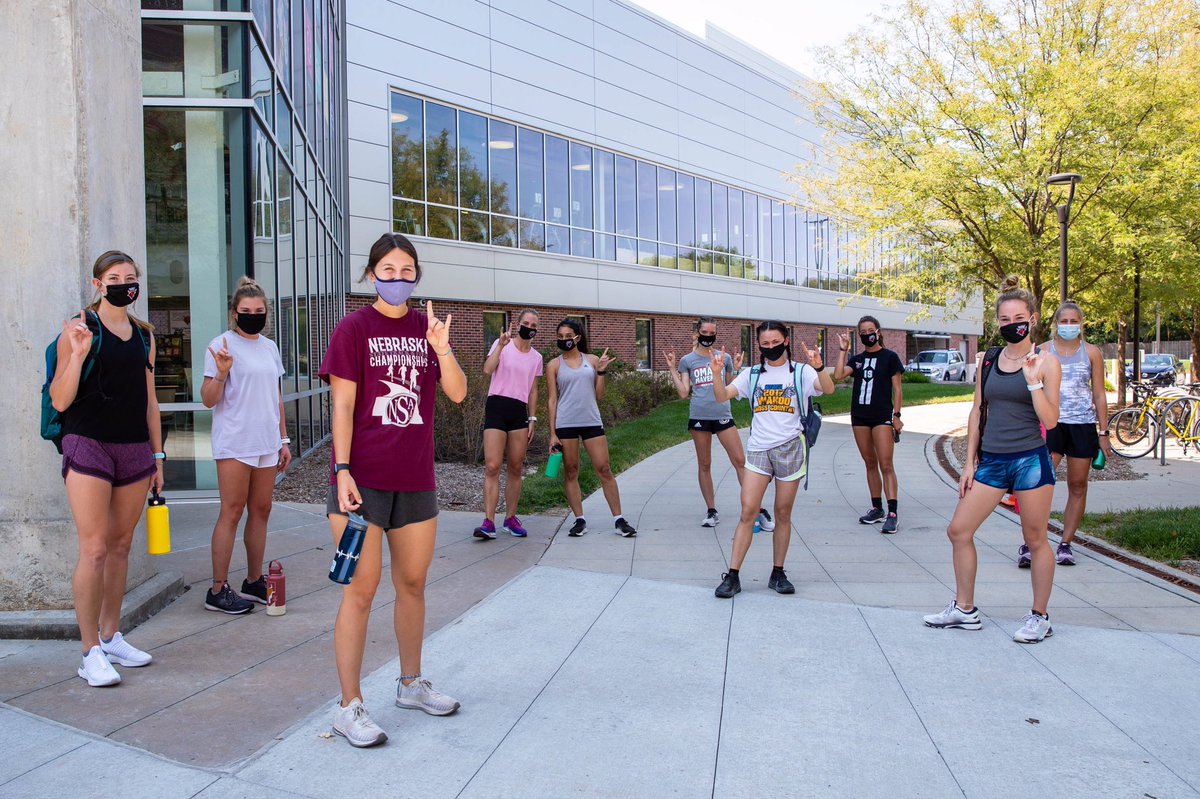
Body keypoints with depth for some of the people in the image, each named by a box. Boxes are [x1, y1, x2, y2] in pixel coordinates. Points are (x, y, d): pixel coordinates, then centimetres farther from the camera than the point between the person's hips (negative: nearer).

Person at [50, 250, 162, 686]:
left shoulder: (144, 334, 12)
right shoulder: (78, 328, -2)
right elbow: (59, 401, -6)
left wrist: (157, 455, 15)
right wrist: (78, 355, -20)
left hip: (135, 450, 5)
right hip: (88, 446, -5)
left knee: (120, 547, 10)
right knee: (94, 550, -7)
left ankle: (111, 637, 21)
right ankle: (91, 652, 2)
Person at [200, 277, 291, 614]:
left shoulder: (270, 347, 15)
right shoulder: (222, 345, -4)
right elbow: (208, 399, -7)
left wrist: (283, 439, 18)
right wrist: (221, 374, -25)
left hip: (266, 443, 6)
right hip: (234, 443, -6)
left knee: (260, 511, 9)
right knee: (232, 512, -6)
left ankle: (254, 581, 19)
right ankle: (218, 590, 1)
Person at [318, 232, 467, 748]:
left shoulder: (426, 327, 9)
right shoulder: (354, 328, -4)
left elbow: (457, 393, 1)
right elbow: (342, 406, -8)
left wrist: (442, 349, -16)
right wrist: (342, 471, -15)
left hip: (415, 479, 5)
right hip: (363, 479, -5)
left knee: (413, 583, 15)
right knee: (361, 588, -2)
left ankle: (411, 684, 33)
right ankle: (349, 707, 10)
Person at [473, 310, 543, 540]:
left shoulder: (536, 357, 14)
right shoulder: (502, 344, 3)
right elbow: (487, 369, -13)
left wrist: (532, 419, 10)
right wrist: (501, 345, -20)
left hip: (520, 411, 4)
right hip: (497, 406, -4)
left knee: (516, 468, 5)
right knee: (492, 466, -12)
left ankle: (511, 518, 15)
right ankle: (488, 522, -13)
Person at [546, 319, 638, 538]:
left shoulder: (592, 360, 8)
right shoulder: (554, 365, 6)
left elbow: (599, 395, 9)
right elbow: (552, 400, 3)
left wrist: (601, 372, -1)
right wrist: (553, 433, -2)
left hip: (591, 421, 1)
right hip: (565, 424, 0)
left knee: (604, 469, -2)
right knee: (571, 472, 3)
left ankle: (618, 519, 2)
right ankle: (579, 520, 12)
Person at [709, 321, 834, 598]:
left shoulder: (801, 372, 2)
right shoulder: (752, 374, 9)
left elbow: (828, 389, -16)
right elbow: (722, 396, -1)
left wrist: (818, 367, -35)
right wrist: (716, 373, -19)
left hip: (790, 448, -1)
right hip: (758, 449, 1)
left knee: (783, 514, 7)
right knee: (747, 512, -6)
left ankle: (778, 574, 19)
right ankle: (732, 576, -3)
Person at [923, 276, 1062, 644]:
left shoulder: (1046, 362, -5)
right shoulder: (988, 361, 8)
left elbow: (1050, 420, -10)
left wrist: (1033, 380, -22)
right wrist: (970, 462, 9)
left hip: (1029, 459, -5)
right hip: (991, 460, 5)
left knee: (1035, 540, 6)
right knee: (958, 530, 6)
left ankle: (1039, 617, 23)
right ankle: (964, 609, 20)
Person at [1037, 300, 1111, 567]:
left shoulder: (1091, 352, 7)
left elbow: (1099, 394, 8)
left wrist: (1103, 433, 5)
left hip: (1083, 425, 2)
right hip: (1051, 424, -2)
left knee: (1078, 486, 5)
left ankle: (1065, 544, 15)